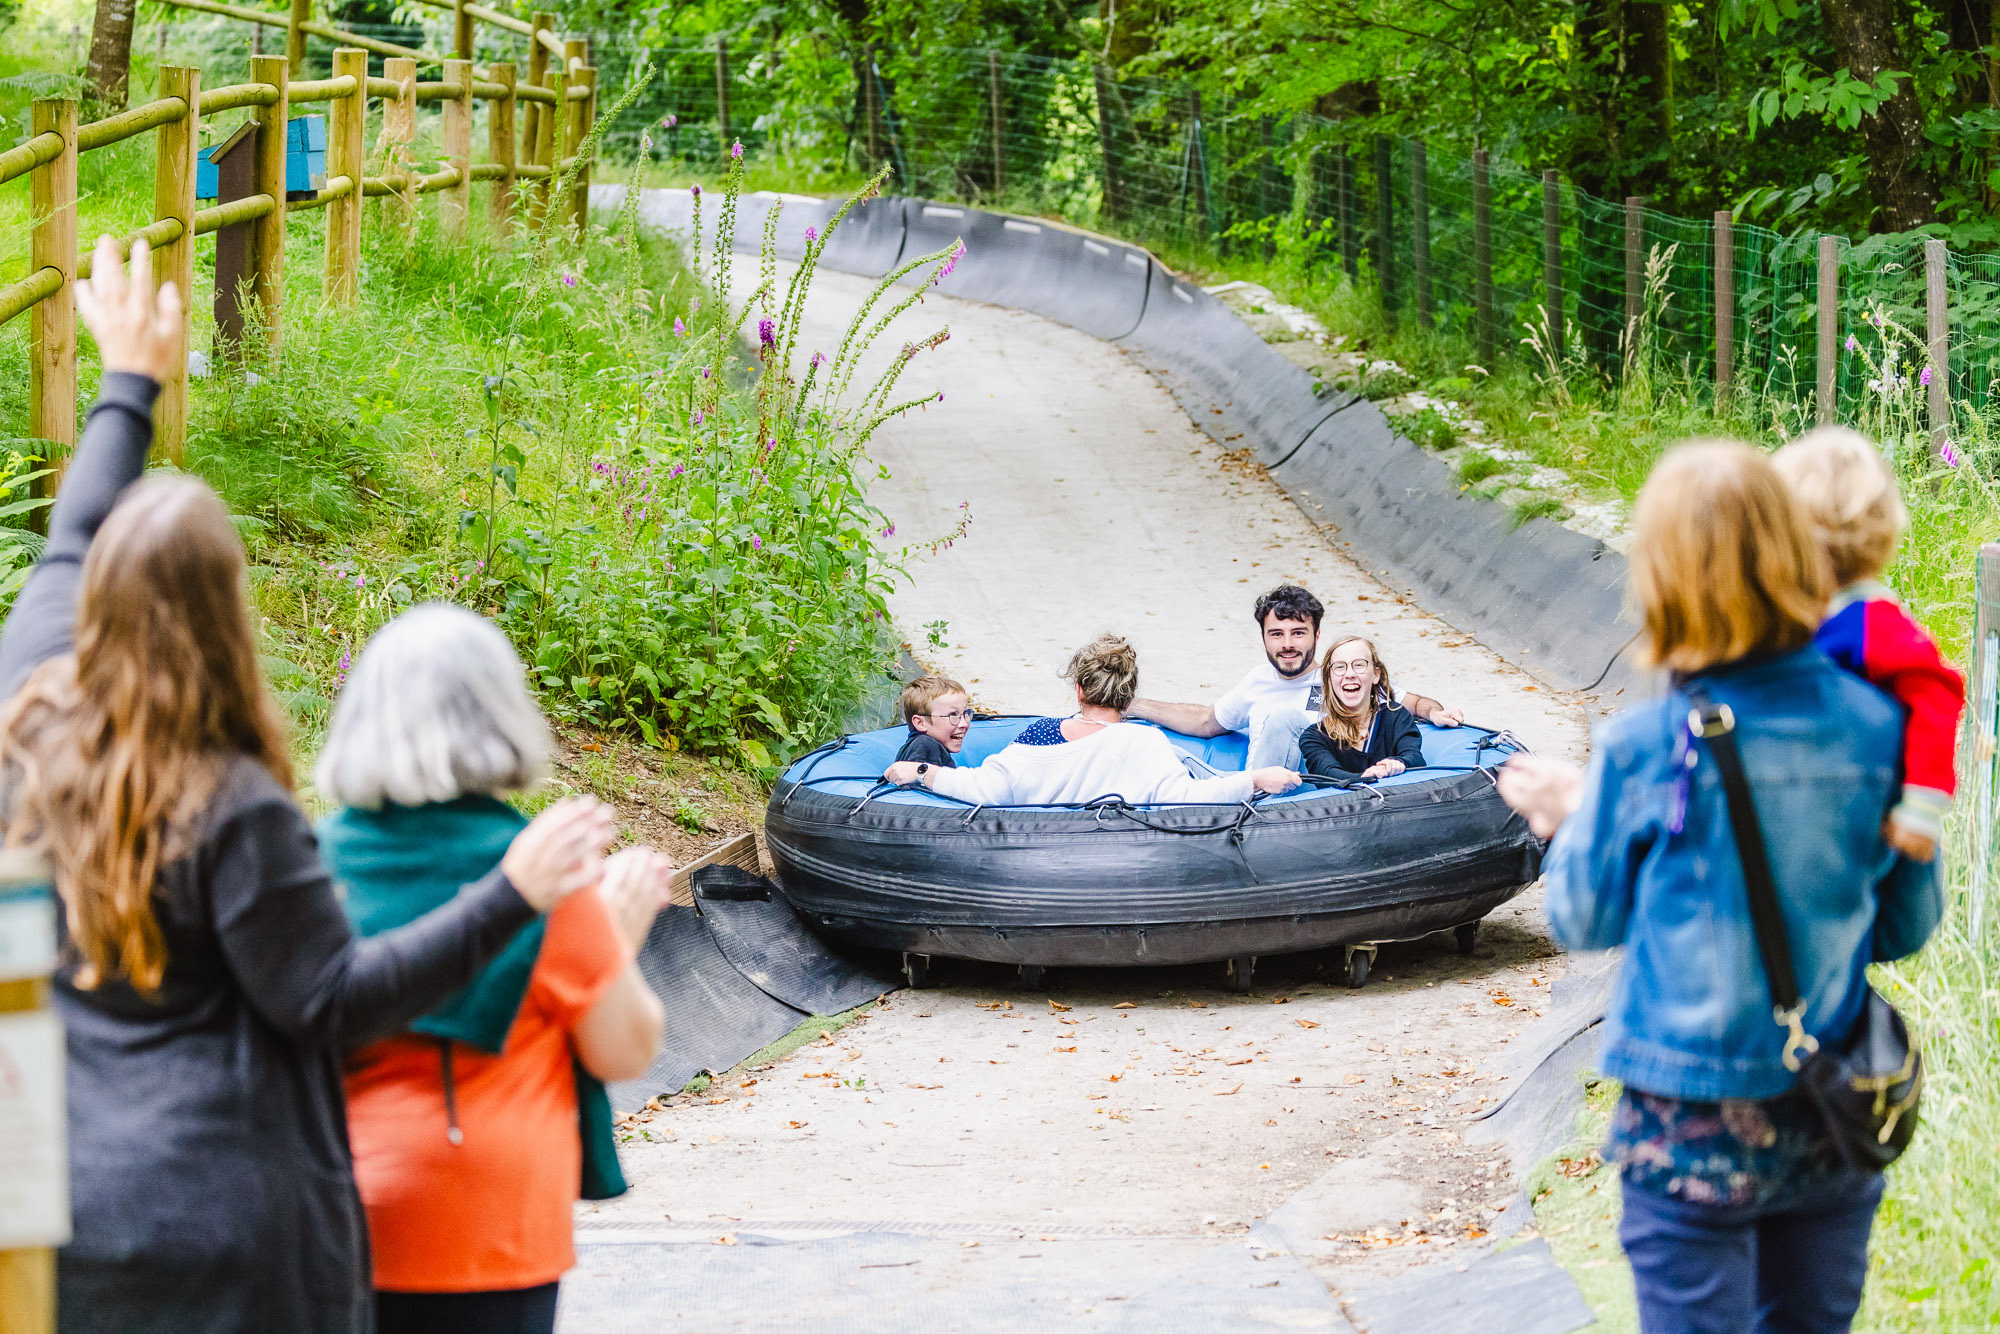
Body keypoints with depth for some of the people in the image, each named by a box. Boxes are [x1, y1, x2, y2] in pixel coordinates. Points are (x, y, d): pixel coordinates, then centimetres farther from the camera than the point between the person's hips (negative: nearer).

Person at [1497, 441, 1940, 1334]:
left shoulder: (1643, 749, -15)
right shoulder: (1877, 729, -6)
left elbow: (1586, 921, 0)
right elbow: (1907, 924, 5)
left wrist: (1567, 817, 19)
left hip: (1694, 1126, -3)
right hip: (1835, 1121, 3)